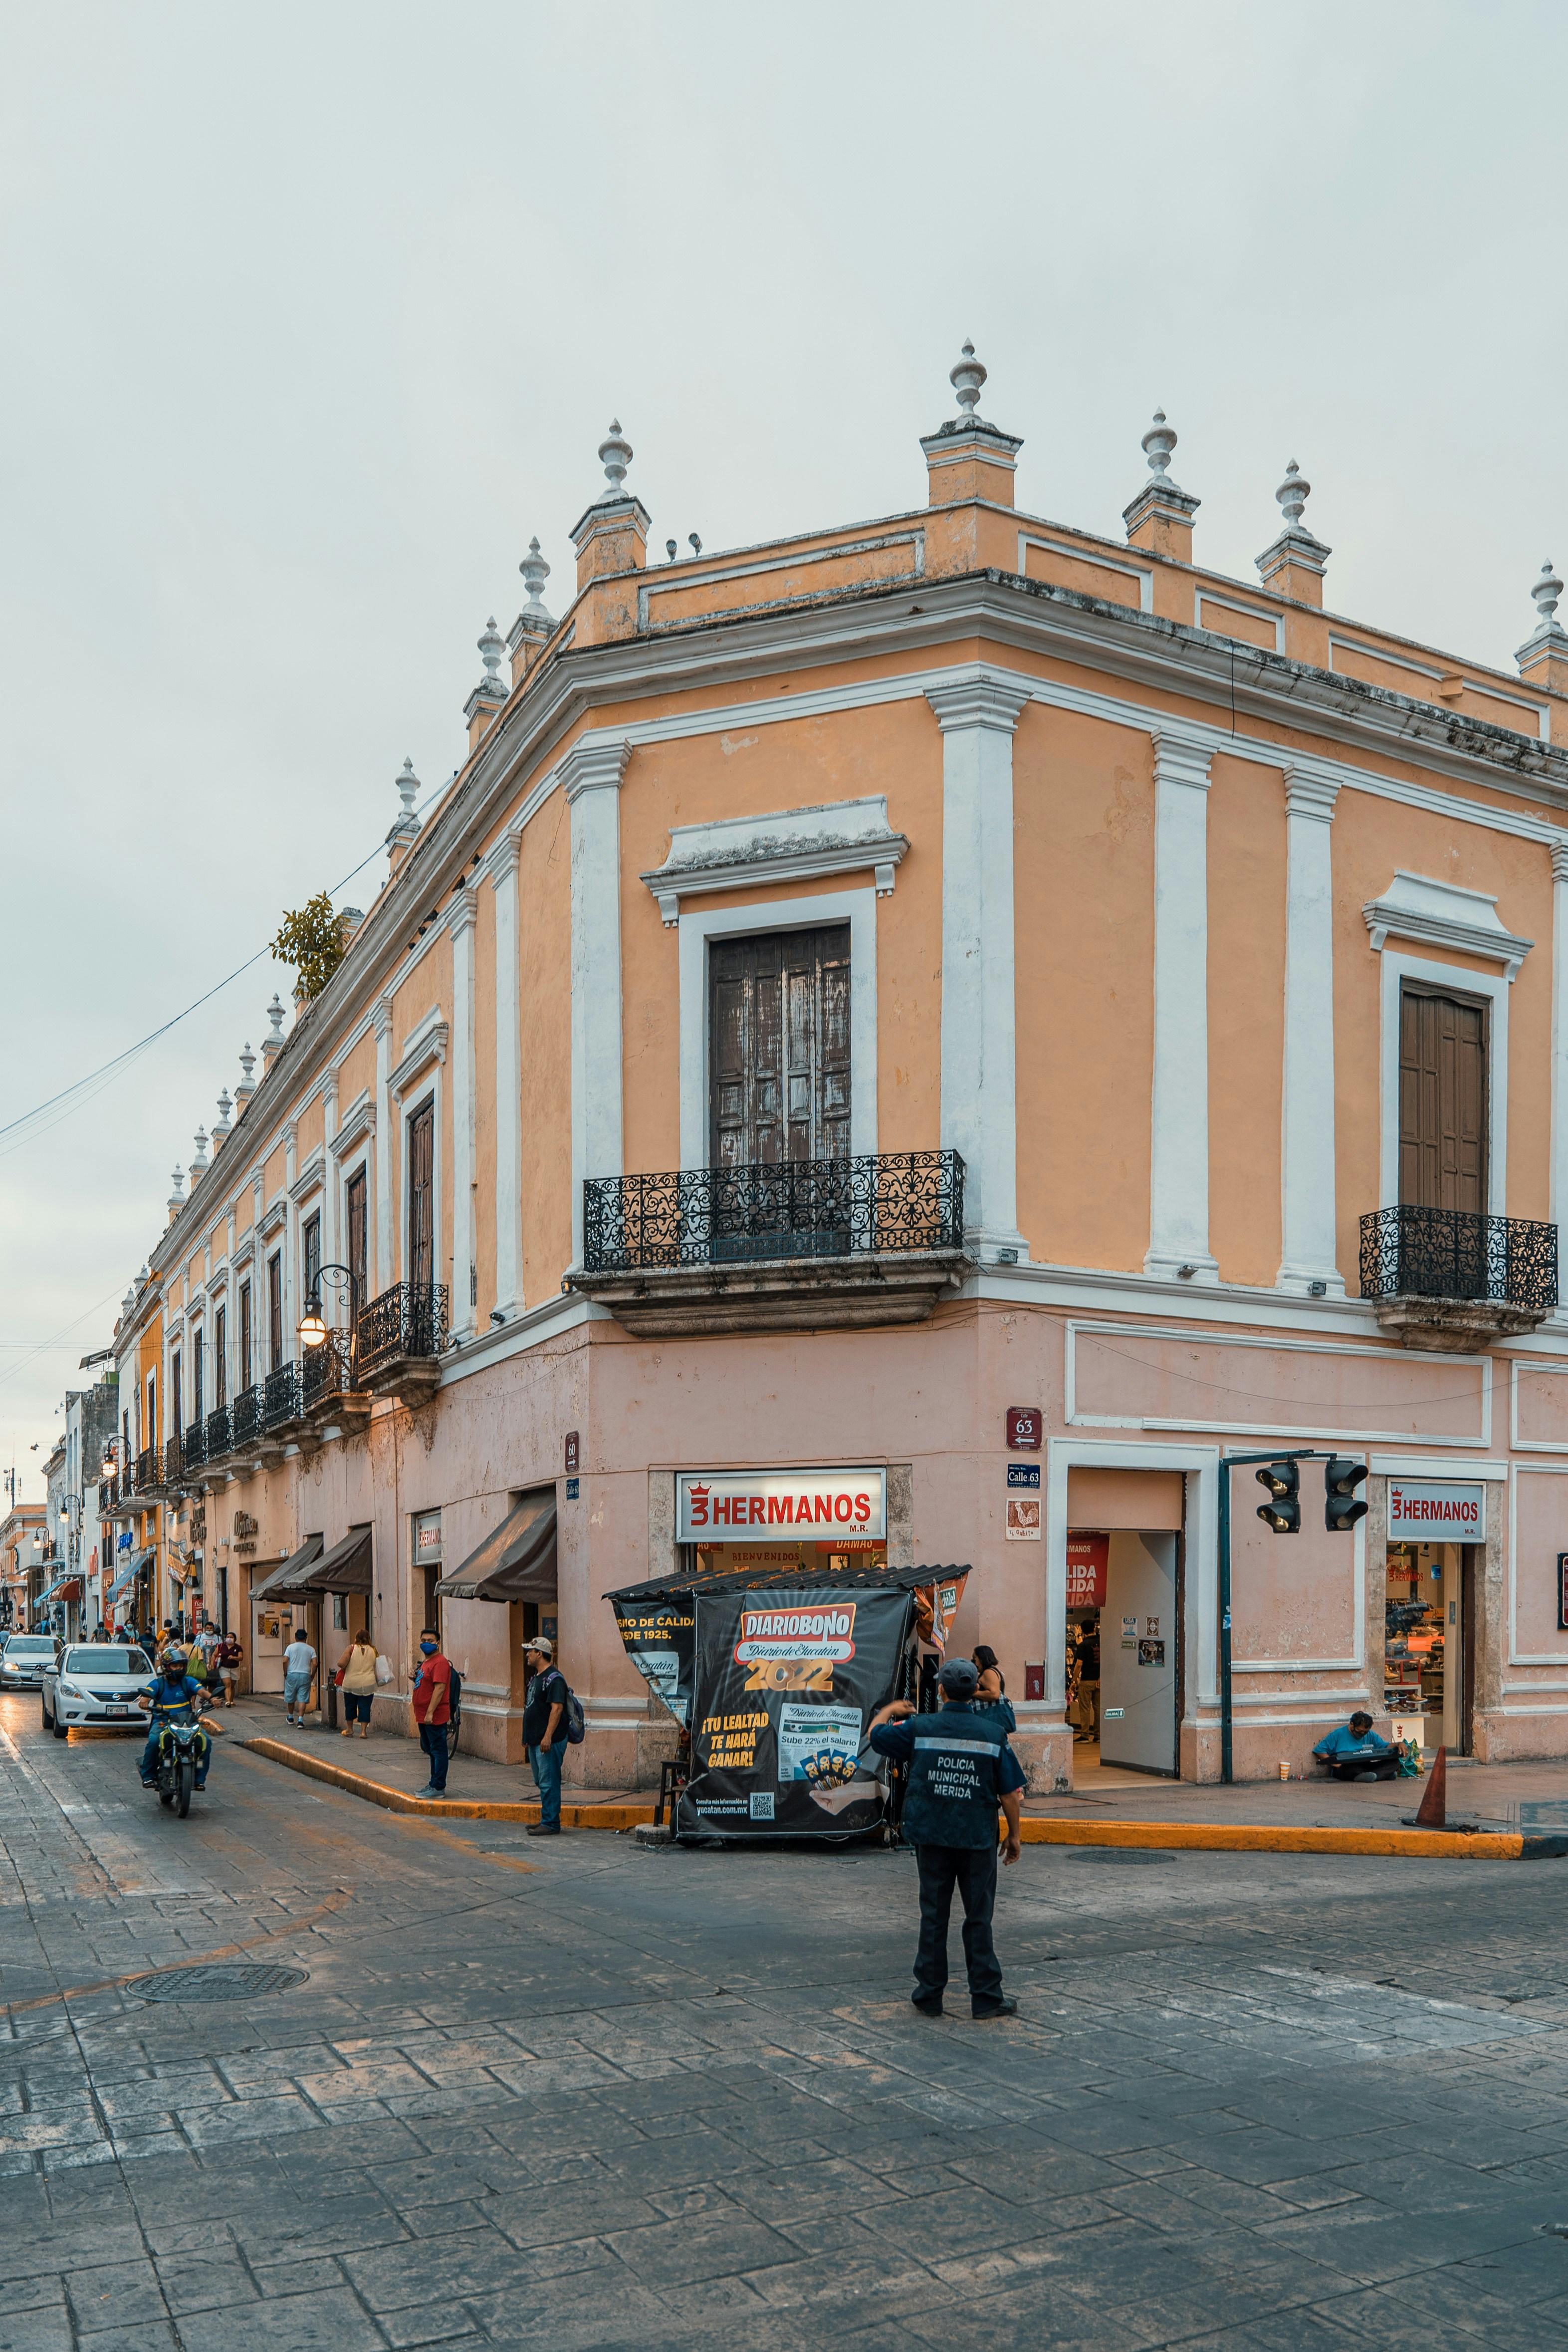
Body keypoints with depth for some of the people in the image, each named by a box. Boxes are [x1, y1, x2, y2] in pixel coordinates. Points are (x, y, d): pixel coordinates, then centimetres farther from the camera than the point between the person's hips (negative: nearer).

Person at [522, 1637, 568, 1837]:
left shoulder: (554, 1678, -16)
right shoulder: (535, 1677, 17)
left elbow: (557, 1708, -22)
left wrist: (548, 1737, -26)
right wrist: (527, 1736, 23)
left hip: (548, 1741, -11)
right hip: (535, 1741, 11)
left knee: (548, 1782, -7)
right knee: (541, 1782, 15)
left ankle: (551, 1824, -4)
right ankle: (546, 1819, 23)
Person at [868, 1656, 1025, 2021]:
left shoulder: (919, 1728, -7)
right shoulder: (993, 1734, -7)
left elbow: (875, 1734, 9)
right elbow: (1009, 1792, -3)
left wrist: (890, 1710, 29)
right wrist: (1014, 1835, 9)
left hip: (931, 1836, 1)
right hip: (978, 1839, -1)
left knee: (933, 1916, 10)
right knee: (979, 1919, 8)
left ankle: (929, 1995, 15)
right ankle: (985, 1998, 11)